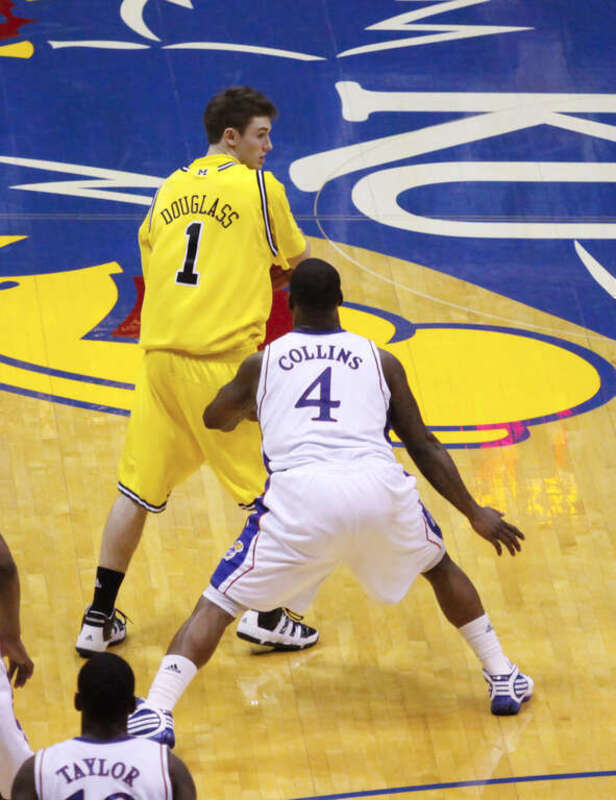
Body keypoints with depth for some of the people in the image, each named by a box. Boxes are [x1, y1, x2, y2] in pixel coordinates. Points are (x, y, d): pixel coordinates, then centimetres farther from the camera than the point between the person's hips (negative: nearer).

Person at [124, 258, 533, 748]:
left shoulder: (263, 363, 22)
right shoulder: (381, 361, 22)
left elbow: (215, 420, 41)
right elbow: (424, 447, 24)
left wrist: (250, 410, 63)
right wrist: (475, 514, 34)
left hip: (299, 494, -1)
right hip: (380, 488, 2)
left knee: (218, 604, 8)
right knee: (439, 566, 32)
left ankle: (156, 713, -11)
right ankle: (504, 679, 32)